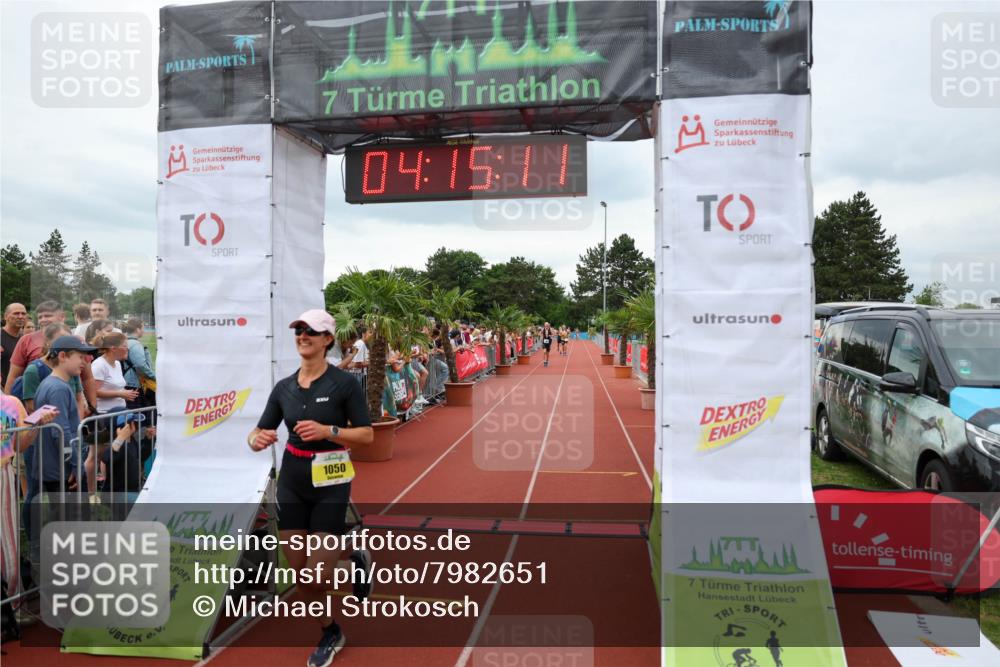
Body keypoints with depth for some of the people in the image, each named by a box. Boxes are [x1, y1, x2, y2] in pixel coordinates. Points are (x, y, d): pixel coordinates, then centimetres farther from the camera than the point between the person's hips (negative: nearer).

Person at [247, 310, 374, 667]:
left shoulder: (344, 382, -11)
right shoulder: (283, 387, 3)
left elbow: (367, 434, -11)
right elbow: (259, 433, 5)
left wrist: (327, 431, -25)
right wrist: (257, 439, -19)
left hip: (330, 482, -5)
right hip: (292, 481, 5)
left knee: (316, 575, -6)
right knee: (300, 572, 10)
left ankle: (356, 558, 29)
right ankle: (330, 633, 35)